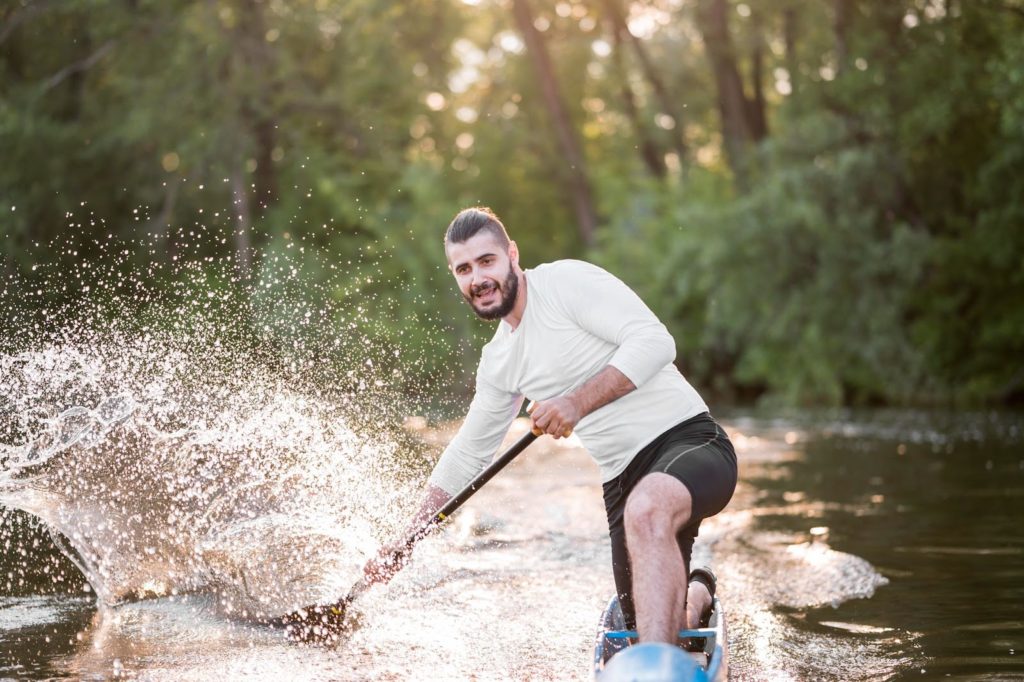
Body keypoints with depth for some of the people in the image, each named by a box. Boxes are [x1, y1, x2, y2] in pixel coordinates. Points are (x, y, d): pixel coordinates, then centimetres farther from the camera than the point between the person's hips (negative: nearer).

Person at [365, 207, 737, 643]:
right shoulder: (498, 363, 14)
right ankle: (697, 593, 40)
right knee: (654, 629, 4)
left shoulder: (567, 281, -8)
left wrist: (577, 403, -24)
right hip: (623, 482, 7)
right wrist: (403, 544, 22)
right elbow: (467, 455, 24)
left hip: (689, 441, -7)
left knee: (646, 508, -41)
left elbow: (654, 342, -19)